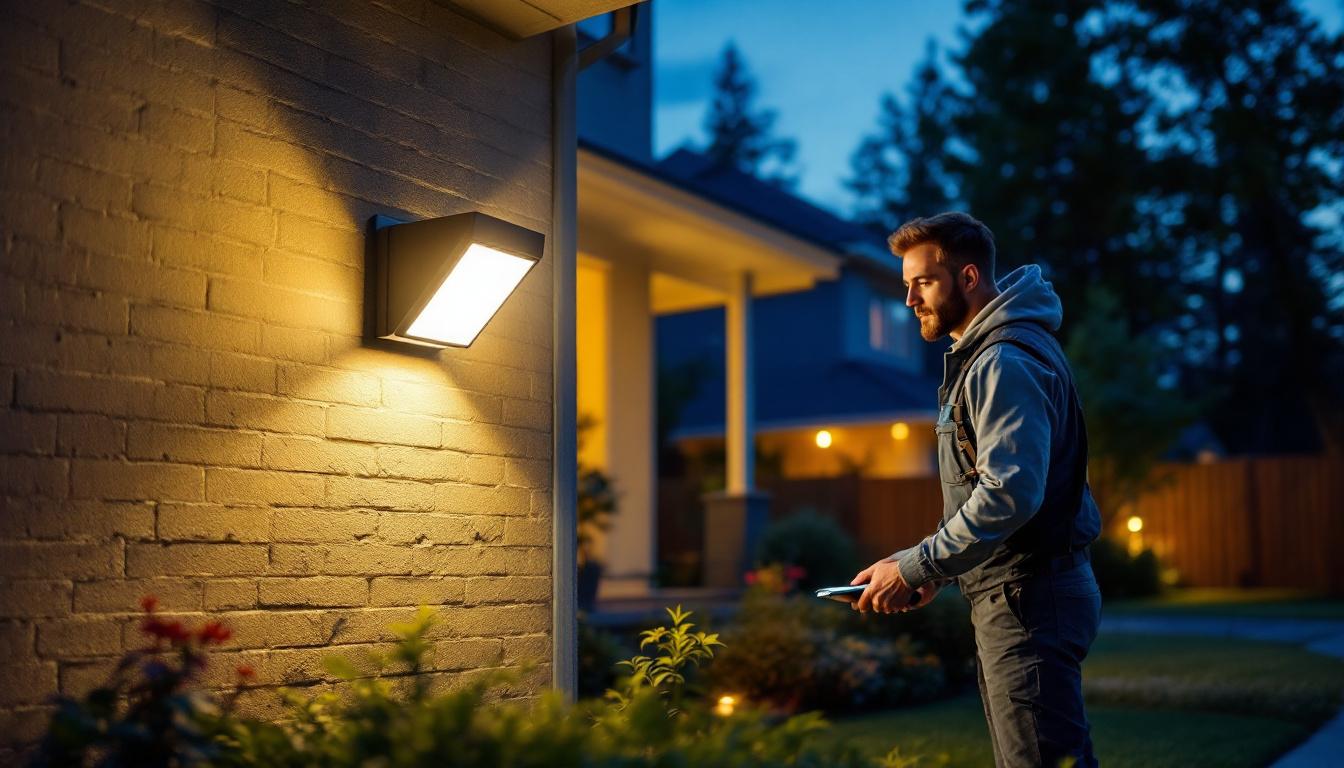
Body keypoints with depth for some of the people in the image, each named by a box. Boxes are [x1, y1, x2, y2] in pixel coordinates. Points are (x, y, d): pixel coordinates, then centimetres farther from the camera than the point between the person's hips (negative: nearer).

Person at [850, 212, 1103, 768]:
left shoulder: (1005, 364, -17)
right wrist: (938, 571, 11)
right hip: (1010, 596, 11)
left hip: (1029, 599, -11)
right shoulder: (978, 357, 17)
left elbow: (1008, 494, -26)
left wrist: (916, 568, -20)